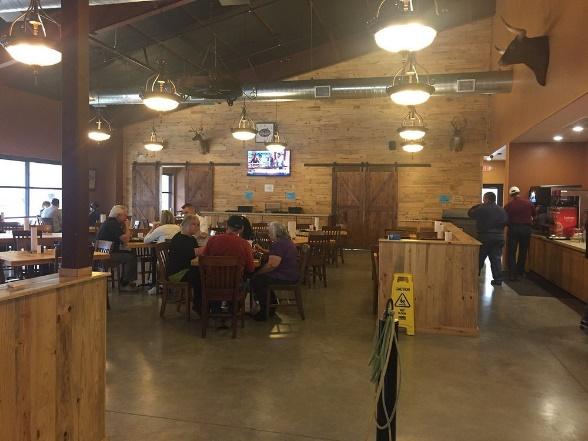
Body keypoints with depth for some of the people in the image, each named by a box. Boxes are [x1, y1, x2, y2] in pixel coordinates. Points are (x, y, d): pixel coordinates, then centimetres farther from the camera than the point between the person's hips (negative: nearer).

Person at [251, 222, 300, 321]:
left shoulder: (278, 244, -19)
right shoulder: (287, 241, 15)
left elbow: (272, 265, -26)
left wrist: (258, 272, -12)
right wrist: (262, 250, 27)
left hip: (286, 277, -11)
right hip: (293, 274, 11)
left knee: (256, 280, -8)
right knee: (263, 277, 23)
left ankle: (265, 312, -1)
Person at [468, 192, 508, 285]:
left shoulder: (482, 209, -12)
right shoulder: (501, 210, 5)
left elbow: (470, 213, -2)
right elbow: (505, 222, 11)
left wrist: (479, 205, 7)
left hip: (485, 236, -4)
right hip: (499, 237, 4)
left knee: (480, 258, 7)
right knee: (496, 258, 7)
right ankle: (498, 279, 5)